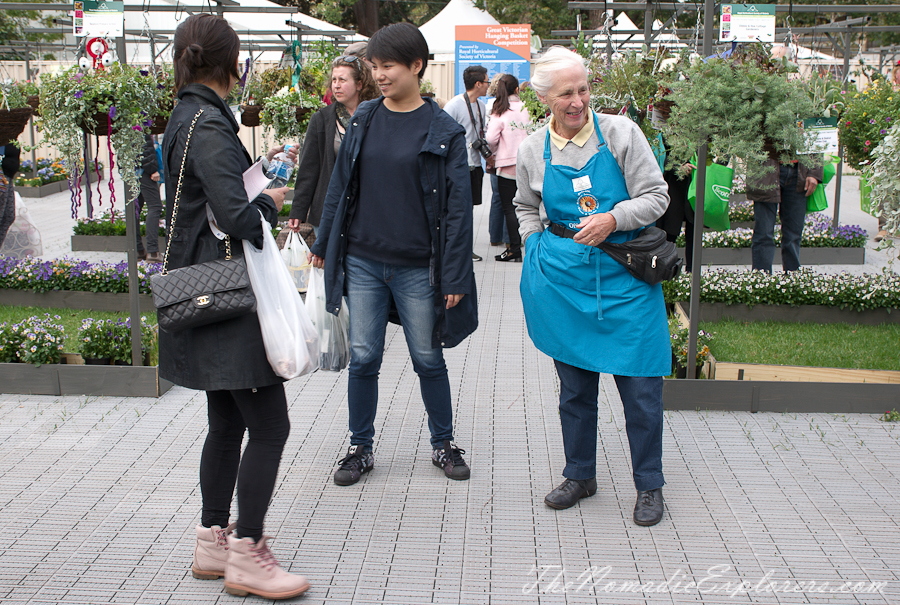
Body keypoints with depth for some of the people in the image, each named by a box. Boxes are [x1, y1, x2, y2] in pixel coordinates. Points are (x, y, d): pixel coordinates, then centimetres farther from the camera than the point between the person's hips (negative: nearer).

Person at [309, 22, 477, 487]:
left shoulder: (443, 131, -6)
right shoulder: (363, 119, 5)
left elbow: (457, 206, -7)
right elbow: (340, 185, 12)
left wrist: (455, 276, -10)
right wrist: (323, 243, 13)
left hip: (417, 269, -3)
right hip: (362, 261, 3)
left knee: (428, 359, 9)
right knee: (363, 358, 7)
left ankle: (443, 444, 27)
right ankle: (361, 448, 21)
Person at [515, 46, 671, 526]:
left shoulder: (621, 132, -4)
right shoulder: (533, 150, 5)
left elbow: (656, 196, -3)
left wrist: (613, 219, -19)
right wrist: (539, 252, 9)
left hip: (624, 275, -2)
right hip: (562, 279, 2)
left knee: (640, 385, -2)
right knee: (574, 383, 11)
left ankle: (649, 486, 15)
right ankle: (580, 476, 28)